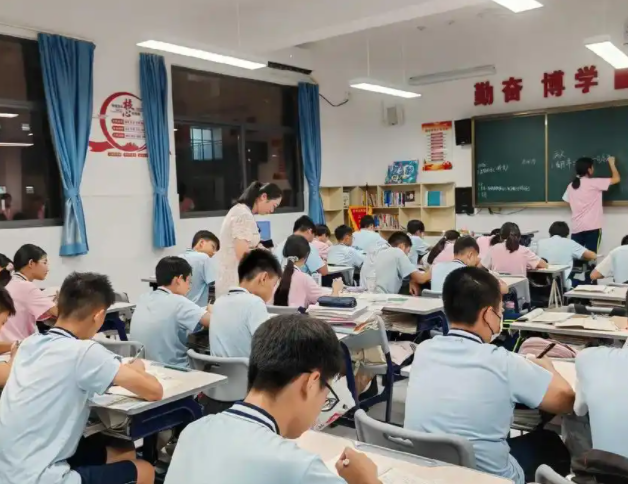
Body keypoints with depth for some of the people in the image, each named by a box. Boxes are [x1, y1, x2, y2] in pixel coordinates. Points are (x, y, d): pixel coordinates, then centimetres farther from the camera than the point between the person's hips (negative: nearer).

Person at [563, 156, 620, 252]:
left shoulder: (571, 186, 9)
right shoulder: (594, 183, -7)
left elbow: (568, 201, 15)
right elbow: (617, 179, -2)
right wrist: (611, 163, 13)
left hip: (576, 228, 5)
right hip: (592, 227, -5)